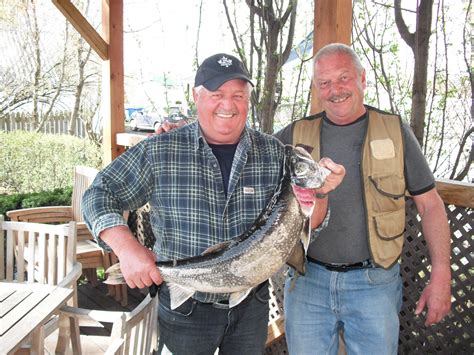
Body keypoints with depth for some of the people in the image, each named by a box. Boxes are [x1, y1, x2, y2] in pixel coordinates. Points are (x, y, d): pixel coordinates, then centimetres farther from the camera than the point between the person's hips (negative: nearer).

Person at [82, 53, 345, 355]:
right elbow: (100, 195, -7)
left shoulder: (274, 153, -2)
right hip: (185, 307, -2)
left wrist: (319, 193, -23)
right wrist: (127, 248, -25)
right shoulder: (159, 152, -10)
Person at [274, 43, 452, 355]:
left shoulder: (395, 132, 0)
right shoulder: (296, 135, 2)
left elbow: (430, 204, 2)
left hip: (374, 283, -1)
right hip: (307, 282, 1)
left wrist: (441, 276, -4)